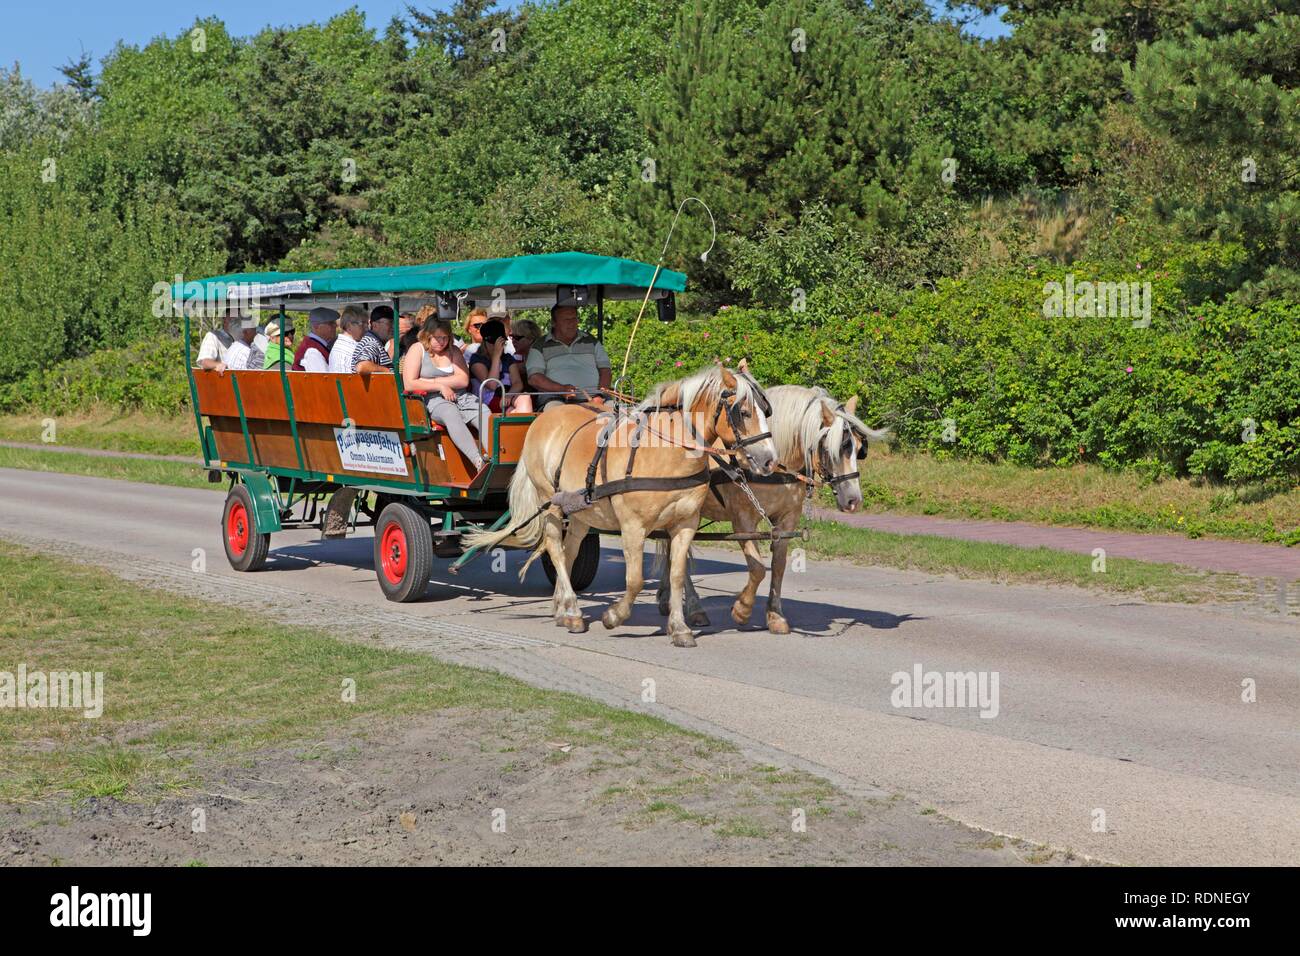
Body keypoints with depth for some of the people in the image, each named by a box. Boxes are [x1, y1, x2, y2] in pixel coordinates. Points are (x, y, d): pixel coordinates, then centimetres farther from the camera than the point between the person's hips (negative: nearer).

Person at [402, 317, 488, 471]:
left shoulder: (453, 350, 18)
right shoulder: (417, 350, 6)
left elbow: (463, 380, 5)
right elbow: (409, 384, -5)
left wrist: (433, 381, -2)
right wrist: (440, 386, -7)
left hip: (461, 397, 5)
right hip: (434, 400, -5)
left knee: (485, 413, -27)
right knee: (451, 413, -38)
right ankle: (479, 463, -53)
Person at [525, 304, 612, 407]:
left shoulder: (591, 341, 21)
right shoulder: (540, 347, 12)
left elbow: (605, 370, 16)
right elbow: (533, 379, 0)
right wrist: (561, 389, -16)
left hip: (592, 397, 2)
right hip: (556, 398, -2)